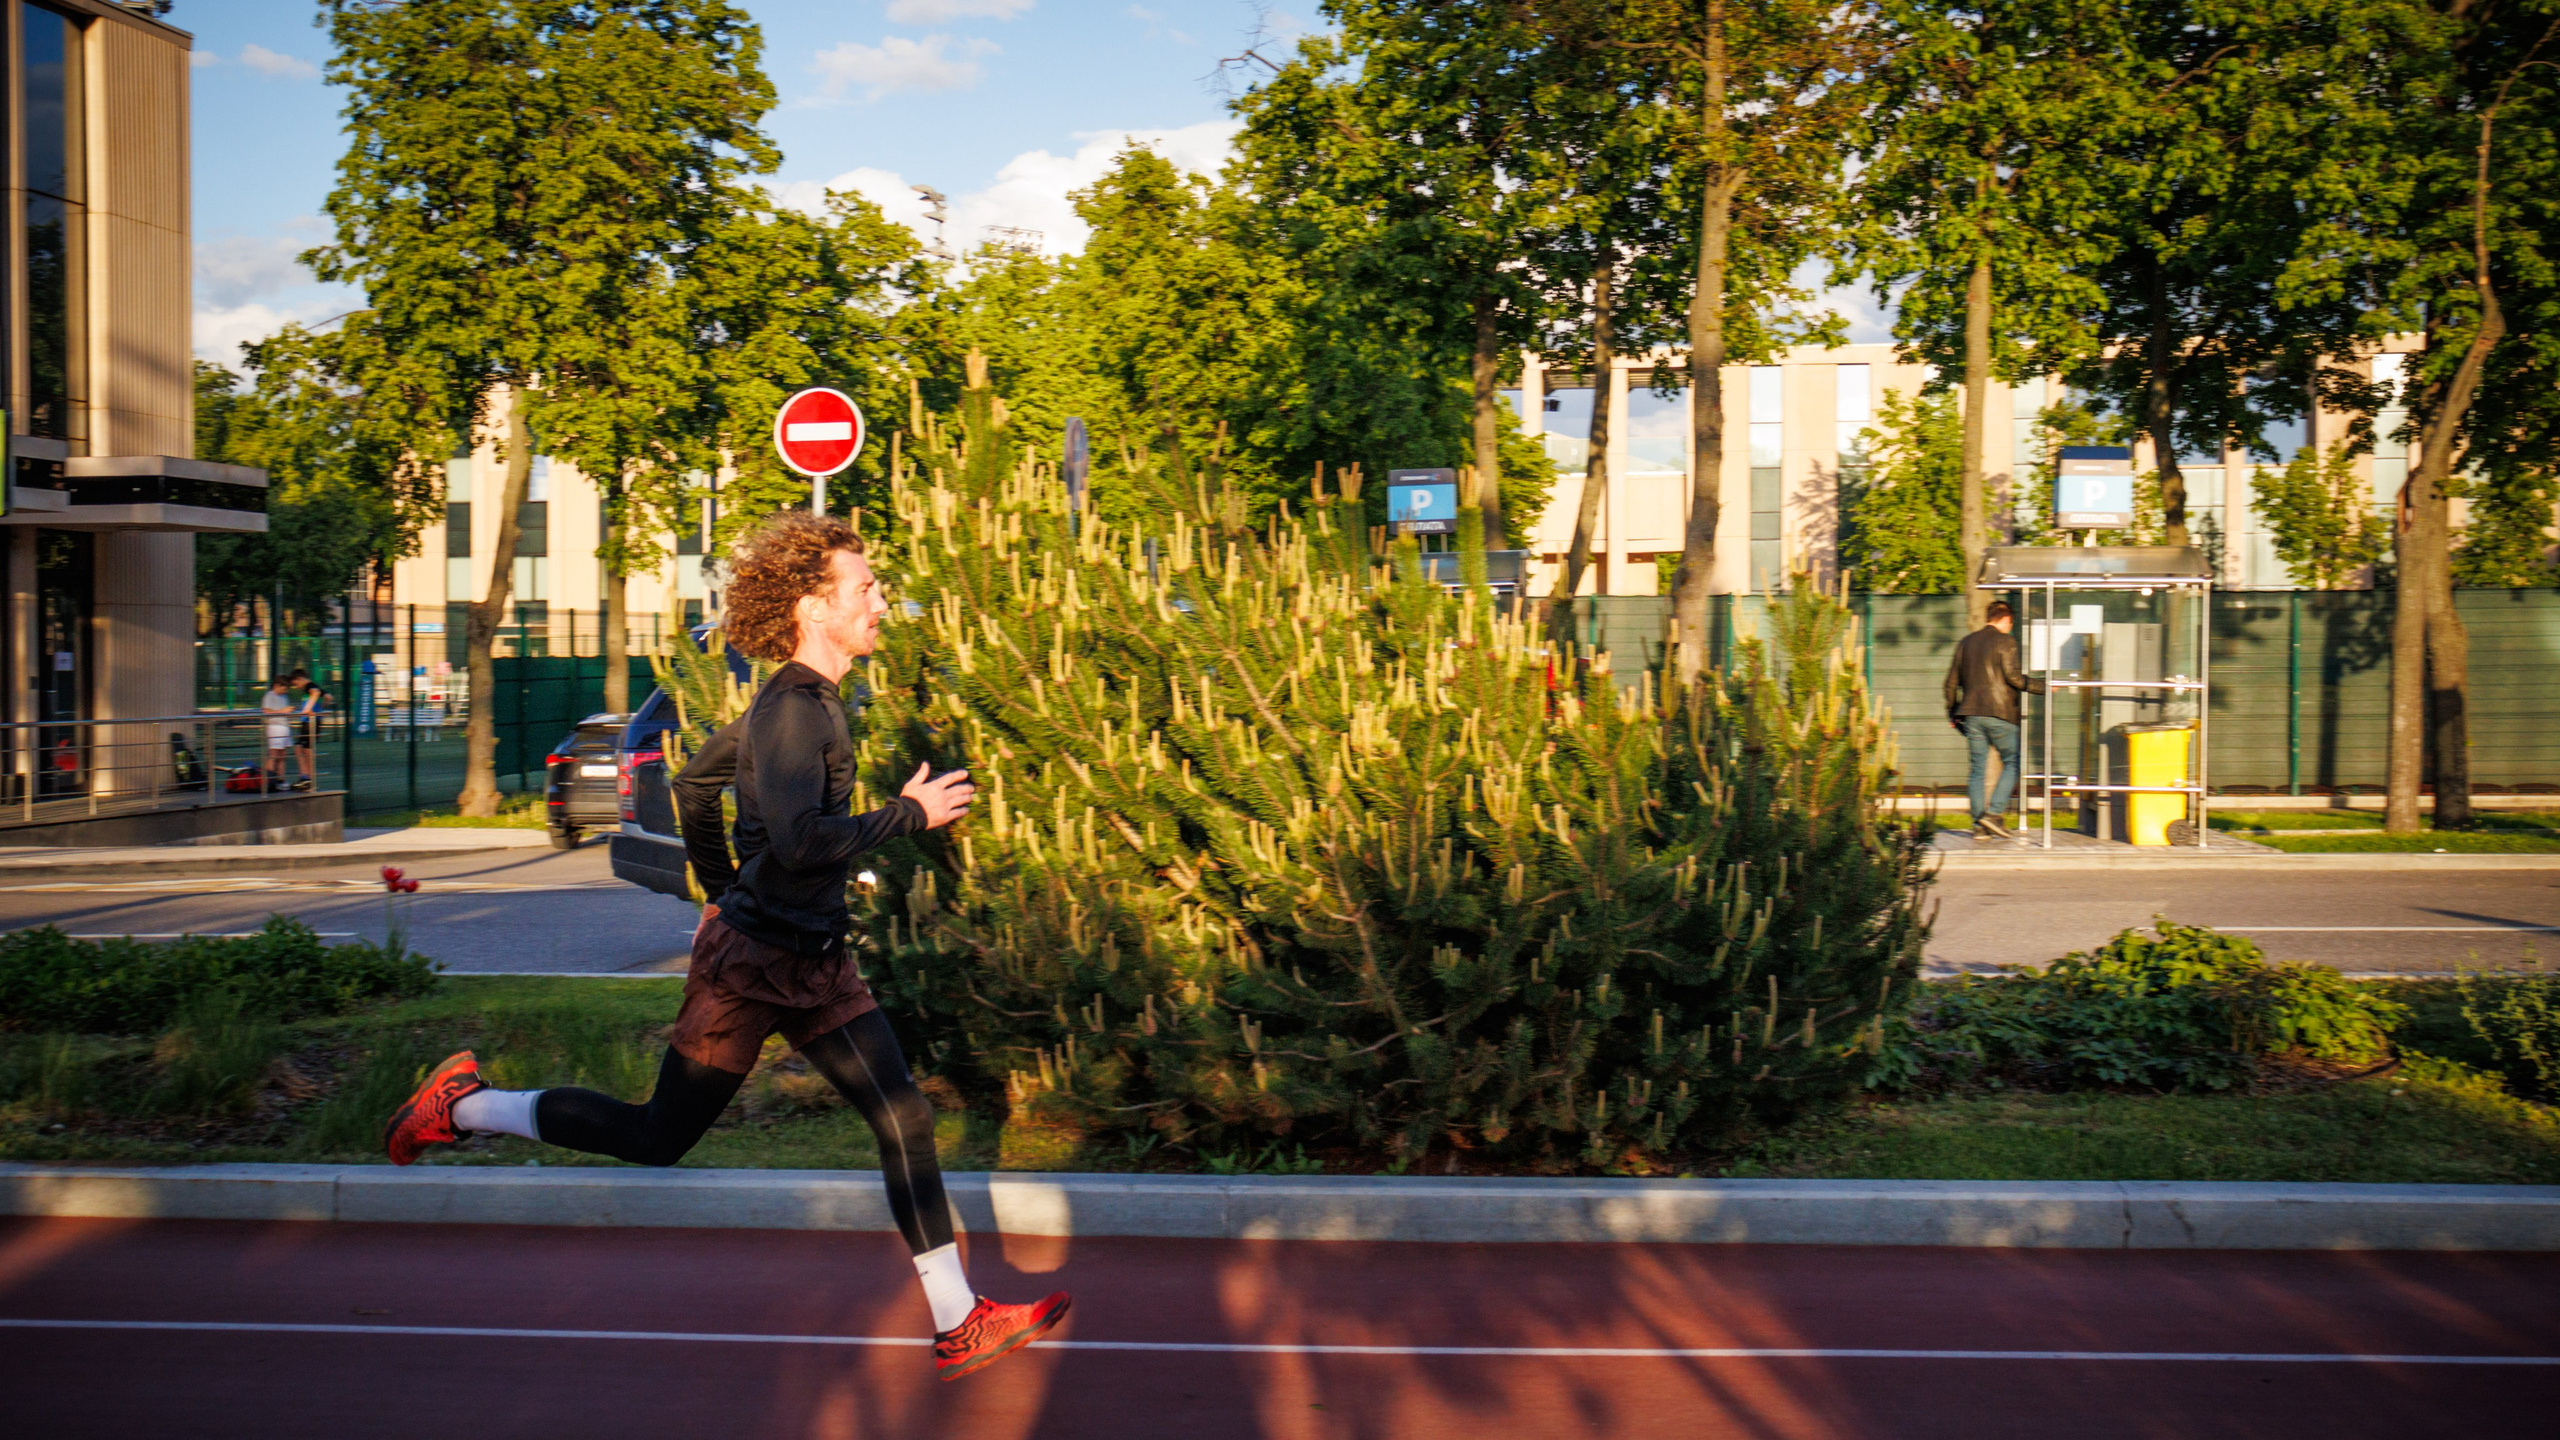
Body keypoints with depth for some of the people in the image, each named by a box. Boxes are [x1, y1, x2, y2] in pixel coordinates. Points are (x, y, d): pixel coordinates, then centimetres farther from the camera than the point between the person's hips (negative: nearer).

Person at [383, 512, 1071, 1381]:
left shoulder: (800, 705, 10)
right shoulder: (792, 711, -20)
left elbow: (695, 783, 21)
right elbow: (803, 841, -33)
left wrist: (719, 896, 28)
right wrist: (909, 814, -21)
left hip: (813, 964, 9)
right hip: (754, 963, -9)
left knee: (905, 1120, 3)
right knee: (658, 1140, 6)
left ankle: (959, 1325, 8)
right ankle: (464, 1106, 24)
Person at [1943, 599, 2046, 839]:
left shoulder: (1965, 642, 14)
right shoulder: (2006, 641, -3)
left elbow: (1952, 681, 14)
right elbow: (2012, 677, -11)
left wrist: (1951, 712, 23)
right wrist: (2043, 687, -1)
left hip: (1971, 714, 5)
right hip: (1999, 712, -5)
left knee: (1977, 768, 6)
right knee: (2012, 763, 6)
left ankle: (1979, 825, 3)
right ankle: (1993, 813, -7)